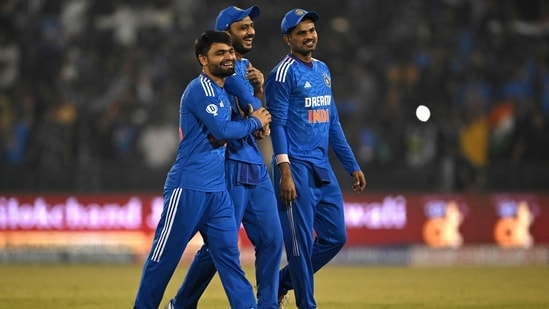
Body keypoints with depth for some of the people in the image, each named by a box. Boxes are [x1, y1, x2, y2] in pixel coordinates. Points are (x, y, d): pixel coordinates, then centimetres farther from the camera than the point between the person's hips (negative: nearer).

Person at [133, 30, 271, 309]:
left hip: (217, 191, 8)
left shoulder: (222, 93, 18)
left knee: (228, 252, 1)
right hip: (188, 188, -8)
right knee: (165, 256, -1)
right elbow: (222, 130, -19)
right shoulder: (201, 89, -10)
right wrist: (254, 122, -3)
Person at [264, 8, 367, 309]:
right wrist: (284, 172, -21)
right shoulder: (283, 73, -8)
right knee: (302, 241, -6)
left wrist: (352, 165, 17)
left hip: (323, 170, 8)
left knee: (335, 237, 10)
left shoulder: (323, 70, 16)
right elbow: (277, 124, -13)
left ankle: (280, 284, 22)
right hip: (297, 168, -8)